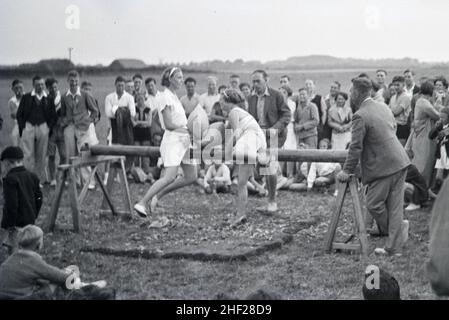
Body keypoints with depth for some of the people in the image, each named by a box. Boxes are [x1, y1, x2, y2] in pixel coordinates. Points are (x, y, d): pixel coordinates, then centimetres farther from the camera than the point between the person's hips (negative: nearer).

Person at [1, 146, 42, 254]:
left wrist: (10, 225, -15)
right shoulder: (32, 176, 8)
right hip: (30, 221, 8)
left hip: (17, 224, -8)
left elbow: (11, 204, -21)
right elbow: (38, 198, 12)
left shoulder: (10, 179, -17)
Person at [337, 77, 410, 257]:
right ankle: (394, 247, 13)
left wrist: (347, 170, -1)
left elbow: (356, 147, -13)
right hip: (400, 162, 9)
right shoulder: (383, 107, 12)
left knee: (374, 204, 6)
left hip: (383, 167, -9)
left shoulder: (360, 116, -14)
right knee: (395, 207, 10)